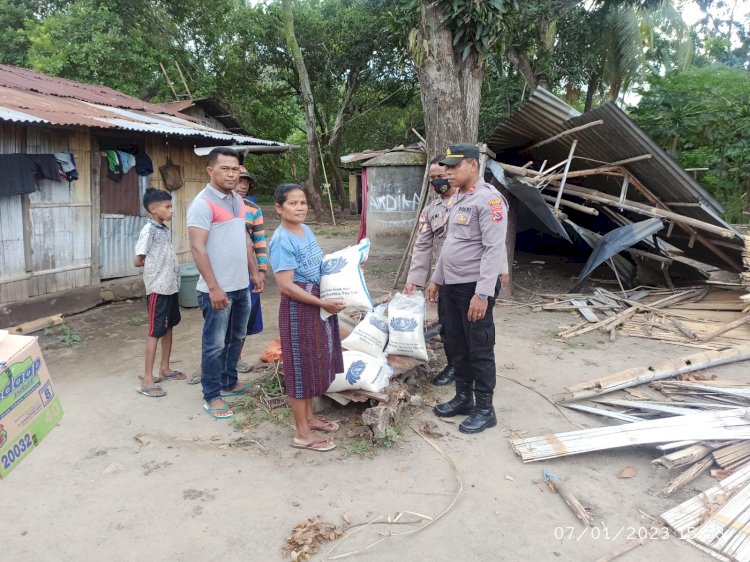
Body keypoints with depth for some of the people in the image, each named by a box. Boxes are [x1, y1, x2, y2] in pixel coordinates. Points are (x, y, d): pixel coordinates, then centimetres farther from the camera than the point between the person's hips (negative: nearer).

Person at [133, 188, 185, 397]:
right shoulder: (149, 230, -15)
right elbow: (138, 261, -14)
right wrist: (153, 264, 0)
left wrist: (166, 263, 0)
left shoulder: (164, 229, 10)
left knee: (168, 327, 16)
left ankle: (164, 369, 29)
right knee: (155, 332, -4)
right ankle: (147, 380, 3)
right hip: (158, 288, -8)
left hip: (170, 286, 8)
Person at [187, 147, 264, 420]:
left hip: (241, 285, 8)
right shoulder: (203, 203, -15)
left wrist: (254, 272, 16)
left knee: (236, 338, 19)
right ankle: (212, 397, 15)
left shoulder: (237, 200, 11)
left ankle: (229, 383, 35)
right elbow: (197, 248, -20)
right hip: (217, 289, -8)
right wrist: (214, 288, -23)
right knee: (215, 344, 2)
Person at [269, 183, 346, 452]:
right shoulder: (281, 241, -19)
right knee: (301, 365, 1)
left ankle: (309, 417, 35)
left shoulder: (306, 230, 8)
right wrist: (323, 303, -23)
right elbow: (286, 286, -23)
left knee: (314, 363, 18)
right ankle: (302, 433, 13)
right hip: (299, 309, -9)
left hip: (319, 304, 9)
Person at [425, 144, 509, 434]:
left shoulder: (488, 198, -15)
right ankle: (463, 398, 31)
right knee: (457, 346, 17)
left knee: (480, 349, 1)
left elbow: (494, 250, -21)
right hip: (451, 285, 9)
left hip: (474, 287, -9)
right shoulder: (458, 199, 14)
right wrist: (436, 279, 21)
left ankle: (485, 409, 14)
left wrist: (483, 293, -25)